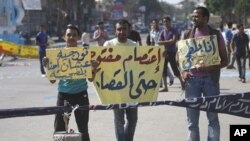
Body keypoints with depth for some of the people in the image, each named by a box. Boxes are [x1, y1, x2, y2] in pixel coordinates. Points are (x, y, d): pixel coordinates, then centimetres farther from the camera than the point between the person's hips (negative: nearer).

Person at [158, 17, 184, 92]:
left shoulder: (173, 31, -1)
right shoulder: (162, 32, 11)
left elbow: (174, 41, -11)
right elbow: (159, 42, 1)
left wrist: (164, 42, -7)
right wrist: (168, 41, -10)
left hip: (171, 52, -5)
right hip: (164, 52, 5)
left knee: (175, 68, -3)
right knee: (163, 69, 3)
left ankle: (182, 83, 11)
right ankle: (165, 87, 8)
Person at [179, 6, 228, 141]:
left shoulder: (216, 34, 2)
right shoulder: (187, 35, 6)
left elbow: (224, 60, 2)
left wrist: (210, 67, -16)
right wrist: (183, 72, -8)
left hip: (210, 79, -1)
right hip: (192, 79, 1)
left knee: (213, 116, 5)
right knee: (192, 118, 6)